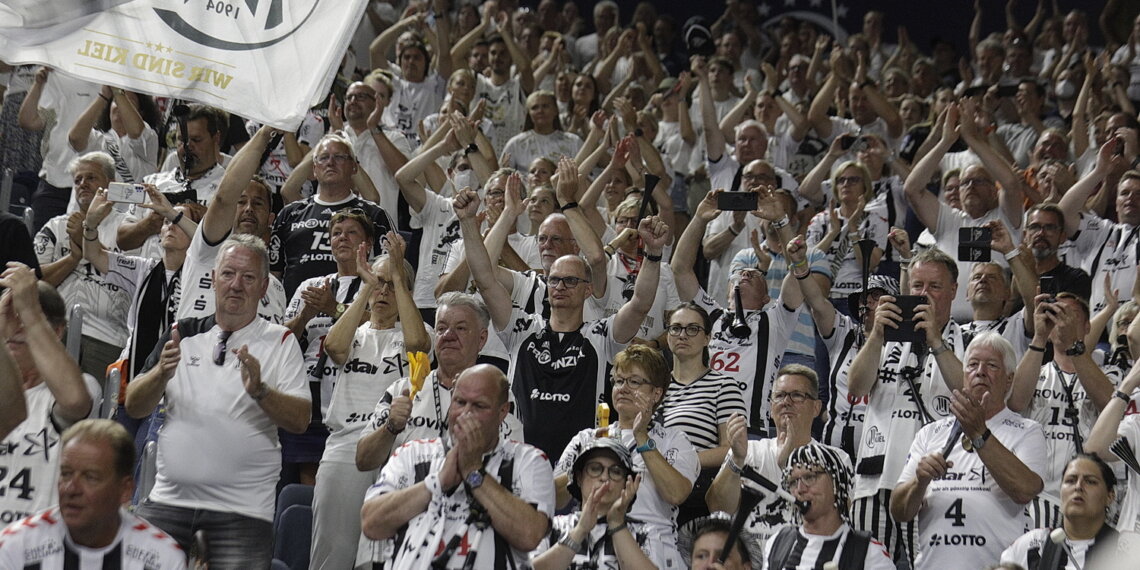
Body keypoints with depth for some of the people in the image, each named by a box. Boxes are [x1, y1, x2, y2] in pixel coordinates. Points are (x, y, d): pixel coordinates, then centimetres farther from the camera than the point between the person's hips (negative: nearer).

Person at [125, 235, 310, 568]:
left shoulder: (281, 343, 4)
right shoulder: (183, 335, 12)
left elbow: (300, 421, -7)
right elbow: (134, 407, 6)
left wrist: (260, 391, -24)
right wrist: (161, 374, -13)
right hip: (169, 500, 3)